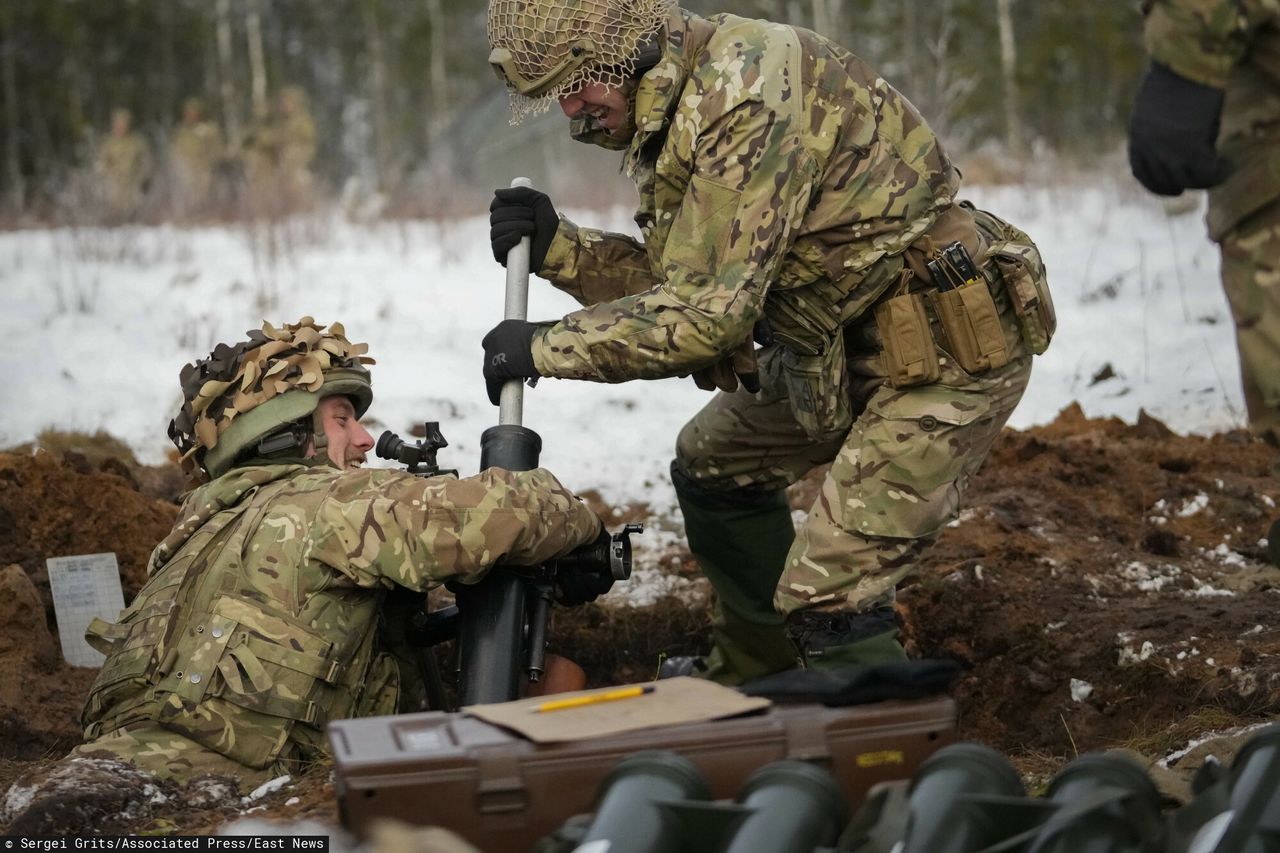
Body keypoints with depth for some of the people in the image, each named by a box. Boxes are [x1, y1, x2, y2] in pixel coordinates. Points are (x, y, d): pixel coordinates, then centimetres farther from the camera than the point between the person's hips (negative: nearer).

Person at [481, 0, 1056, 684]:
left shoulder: (751, 90, -26)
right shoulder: (673, 106, 5)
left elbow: (709, 312, -29)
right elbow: (673, 282, 9)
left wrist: (546, 346, -22)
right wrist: (558, 248, -5)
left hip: (948, 350, -11)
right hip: (849, 343, 11)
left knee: (824, 593, -16)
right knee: (715, 464, 25)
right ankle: (756, 678, 43)